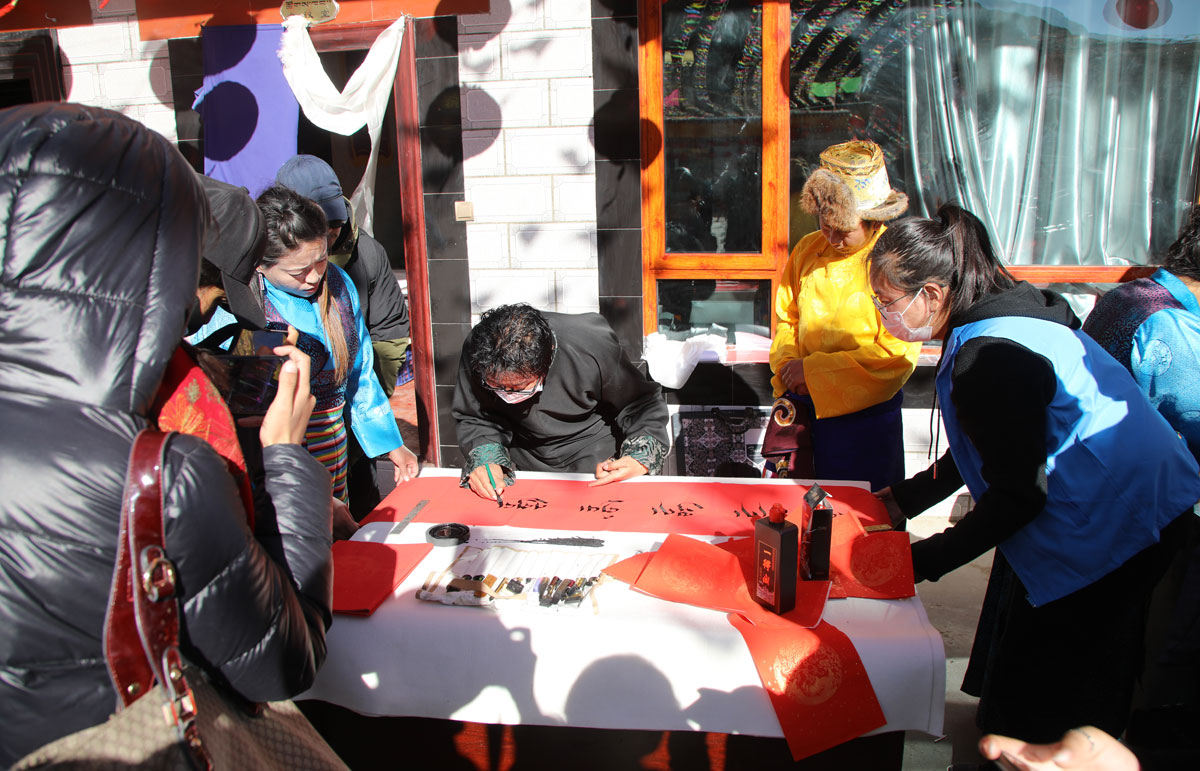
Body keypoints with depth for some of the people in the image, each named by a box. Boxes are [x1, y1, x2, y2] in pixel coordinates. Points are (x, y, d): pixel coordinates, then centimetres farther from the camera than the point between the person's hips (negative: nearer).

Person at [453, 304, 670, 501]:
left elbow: (643, 403, -11)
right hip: (524, 464, 4)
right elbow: (473, 419, -3)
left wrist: (640, 458, -25)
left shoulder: (593, 347, -27)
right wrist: (486, 458, -22)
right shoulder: (477, 351, -20)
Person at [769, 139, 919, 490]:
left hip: (863, 412, -4)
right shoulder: (808, 249, 3)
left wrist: (814, 369, -18)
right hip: (800, 403, 4)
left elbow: (897, 355, -17)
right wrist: (787, 363, -6)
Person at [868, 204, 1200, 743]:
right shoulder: (1003, 316, 7)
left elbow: (1017, 496, -23)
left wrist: (921, 563, -17)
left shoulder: (989, 357, -26)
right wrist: (901, 500, 15)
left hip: (1114, 533, -10)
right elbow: (997, 453, 15)